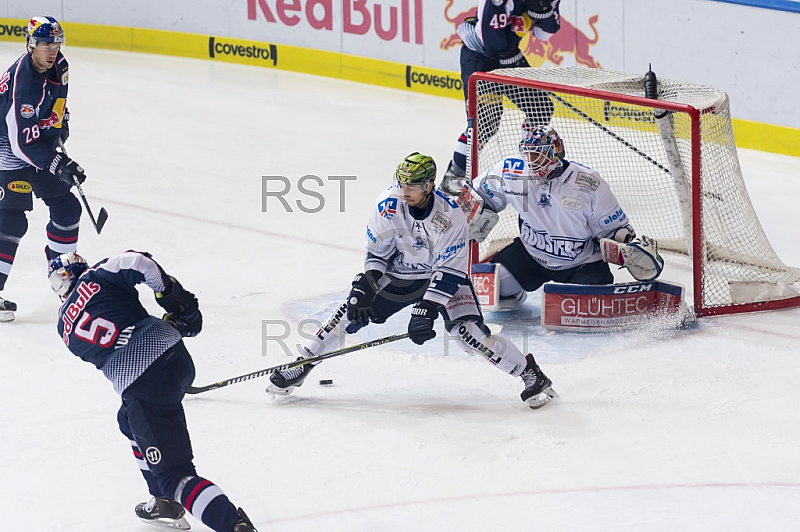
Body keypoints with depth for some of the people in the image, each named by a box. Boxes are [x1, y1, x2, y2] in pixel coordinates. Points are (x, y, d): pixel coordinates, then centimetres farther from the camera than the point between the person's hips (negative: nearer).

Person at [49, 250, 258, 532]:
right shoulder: (98, 276, 11)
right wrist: (178, 298, 3)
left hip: (139, 386, -4)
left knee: (173, 473, -3)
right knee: (130, 422, 33)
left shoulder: (65, 328, 18)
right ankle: (166, 503, 37)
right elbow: (139, 265, -8)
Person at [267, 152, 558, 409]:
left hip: (443, 274, -3)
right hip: (398, 274, 4)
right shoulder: (389, 204, -19)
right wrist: (364, 287, -16)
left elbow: (450, 271, -26)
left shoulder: (450, 215, -29)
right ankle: (301, 365, 9)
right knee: (353, 312, -8)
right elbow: (377, 252, -5)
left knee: (468, 331, -22)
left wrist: (427, 310, -32)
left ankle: (529, 373, -7)